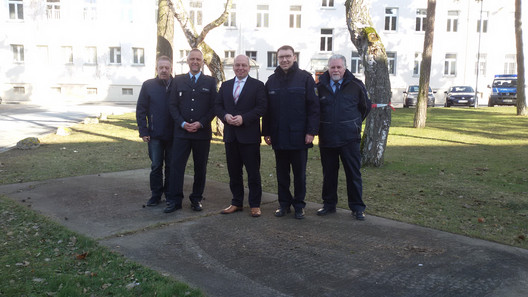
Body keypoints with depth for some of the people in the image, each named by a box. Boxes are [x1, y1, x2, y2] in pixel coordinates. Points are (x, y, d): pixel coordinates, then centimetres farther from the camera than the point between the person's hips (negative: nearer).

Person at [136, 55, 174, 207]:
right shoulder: (148, 85, 2)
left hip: (173, 134, 0)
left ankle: (170, 194, 22)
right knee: (156, 166, 6)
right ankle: (155, 195, 17)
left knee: (171, 166, 9)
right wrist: (143, 131, -3)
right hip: (155, 135, 0)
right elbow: (141, 110, 3)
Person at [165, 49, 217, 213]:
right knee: (177, 166, -2)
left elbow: (214, 107, 2)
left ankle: (196, 199, 19)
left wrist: (200, 124, -10)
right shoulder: (178, 80, 9)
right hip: (181, 132, 0)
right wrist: (182, 123, -8)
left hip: (202, 132, 0)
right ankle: (175, 200, 6)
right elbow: (172, 105, 5)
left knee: (200, 167, 7)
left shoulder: (210, 82, 7)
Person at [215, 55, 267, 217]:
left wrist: (243, 118, -18)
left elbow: (261, 107, -9)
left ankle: (255, 205, 11)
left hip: (249, 135, -4)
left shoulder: (257, 85, 0)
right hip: (230, 135, 5)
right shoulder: (225, 86, 14)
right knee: (234, 172, 11)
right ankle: (237, 203, 23)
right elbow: (217, 106, 11)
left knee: (253, 172, 1)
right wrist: (225, 116, -9)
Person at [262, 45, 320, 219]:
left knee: (299, 173, 7)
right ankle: (284, 203, 23)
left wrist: (311, 131, -13)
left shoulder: (305, 78, -2)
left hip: (299, 136, -3)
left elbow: (313, 107, -6)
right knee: (282, 173, 11)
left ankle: (299, 205, 19)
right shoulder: (272, 80, 9)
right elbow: (267, 109, 11)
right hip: (278, 136, 3)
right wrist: (266, 132, 6)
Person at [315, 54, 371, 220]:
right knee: (329, 174, 11)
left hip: (349, 138, -1)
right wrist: (320, 126, 10)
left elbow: (366, 107, 14)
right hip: (327, 138, 2)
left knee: (353, 173, 3)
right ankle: (329, 204, 24)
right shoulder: (320, 86, 4)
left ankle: (357, 207, 13)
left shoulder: (356, 85, 1)